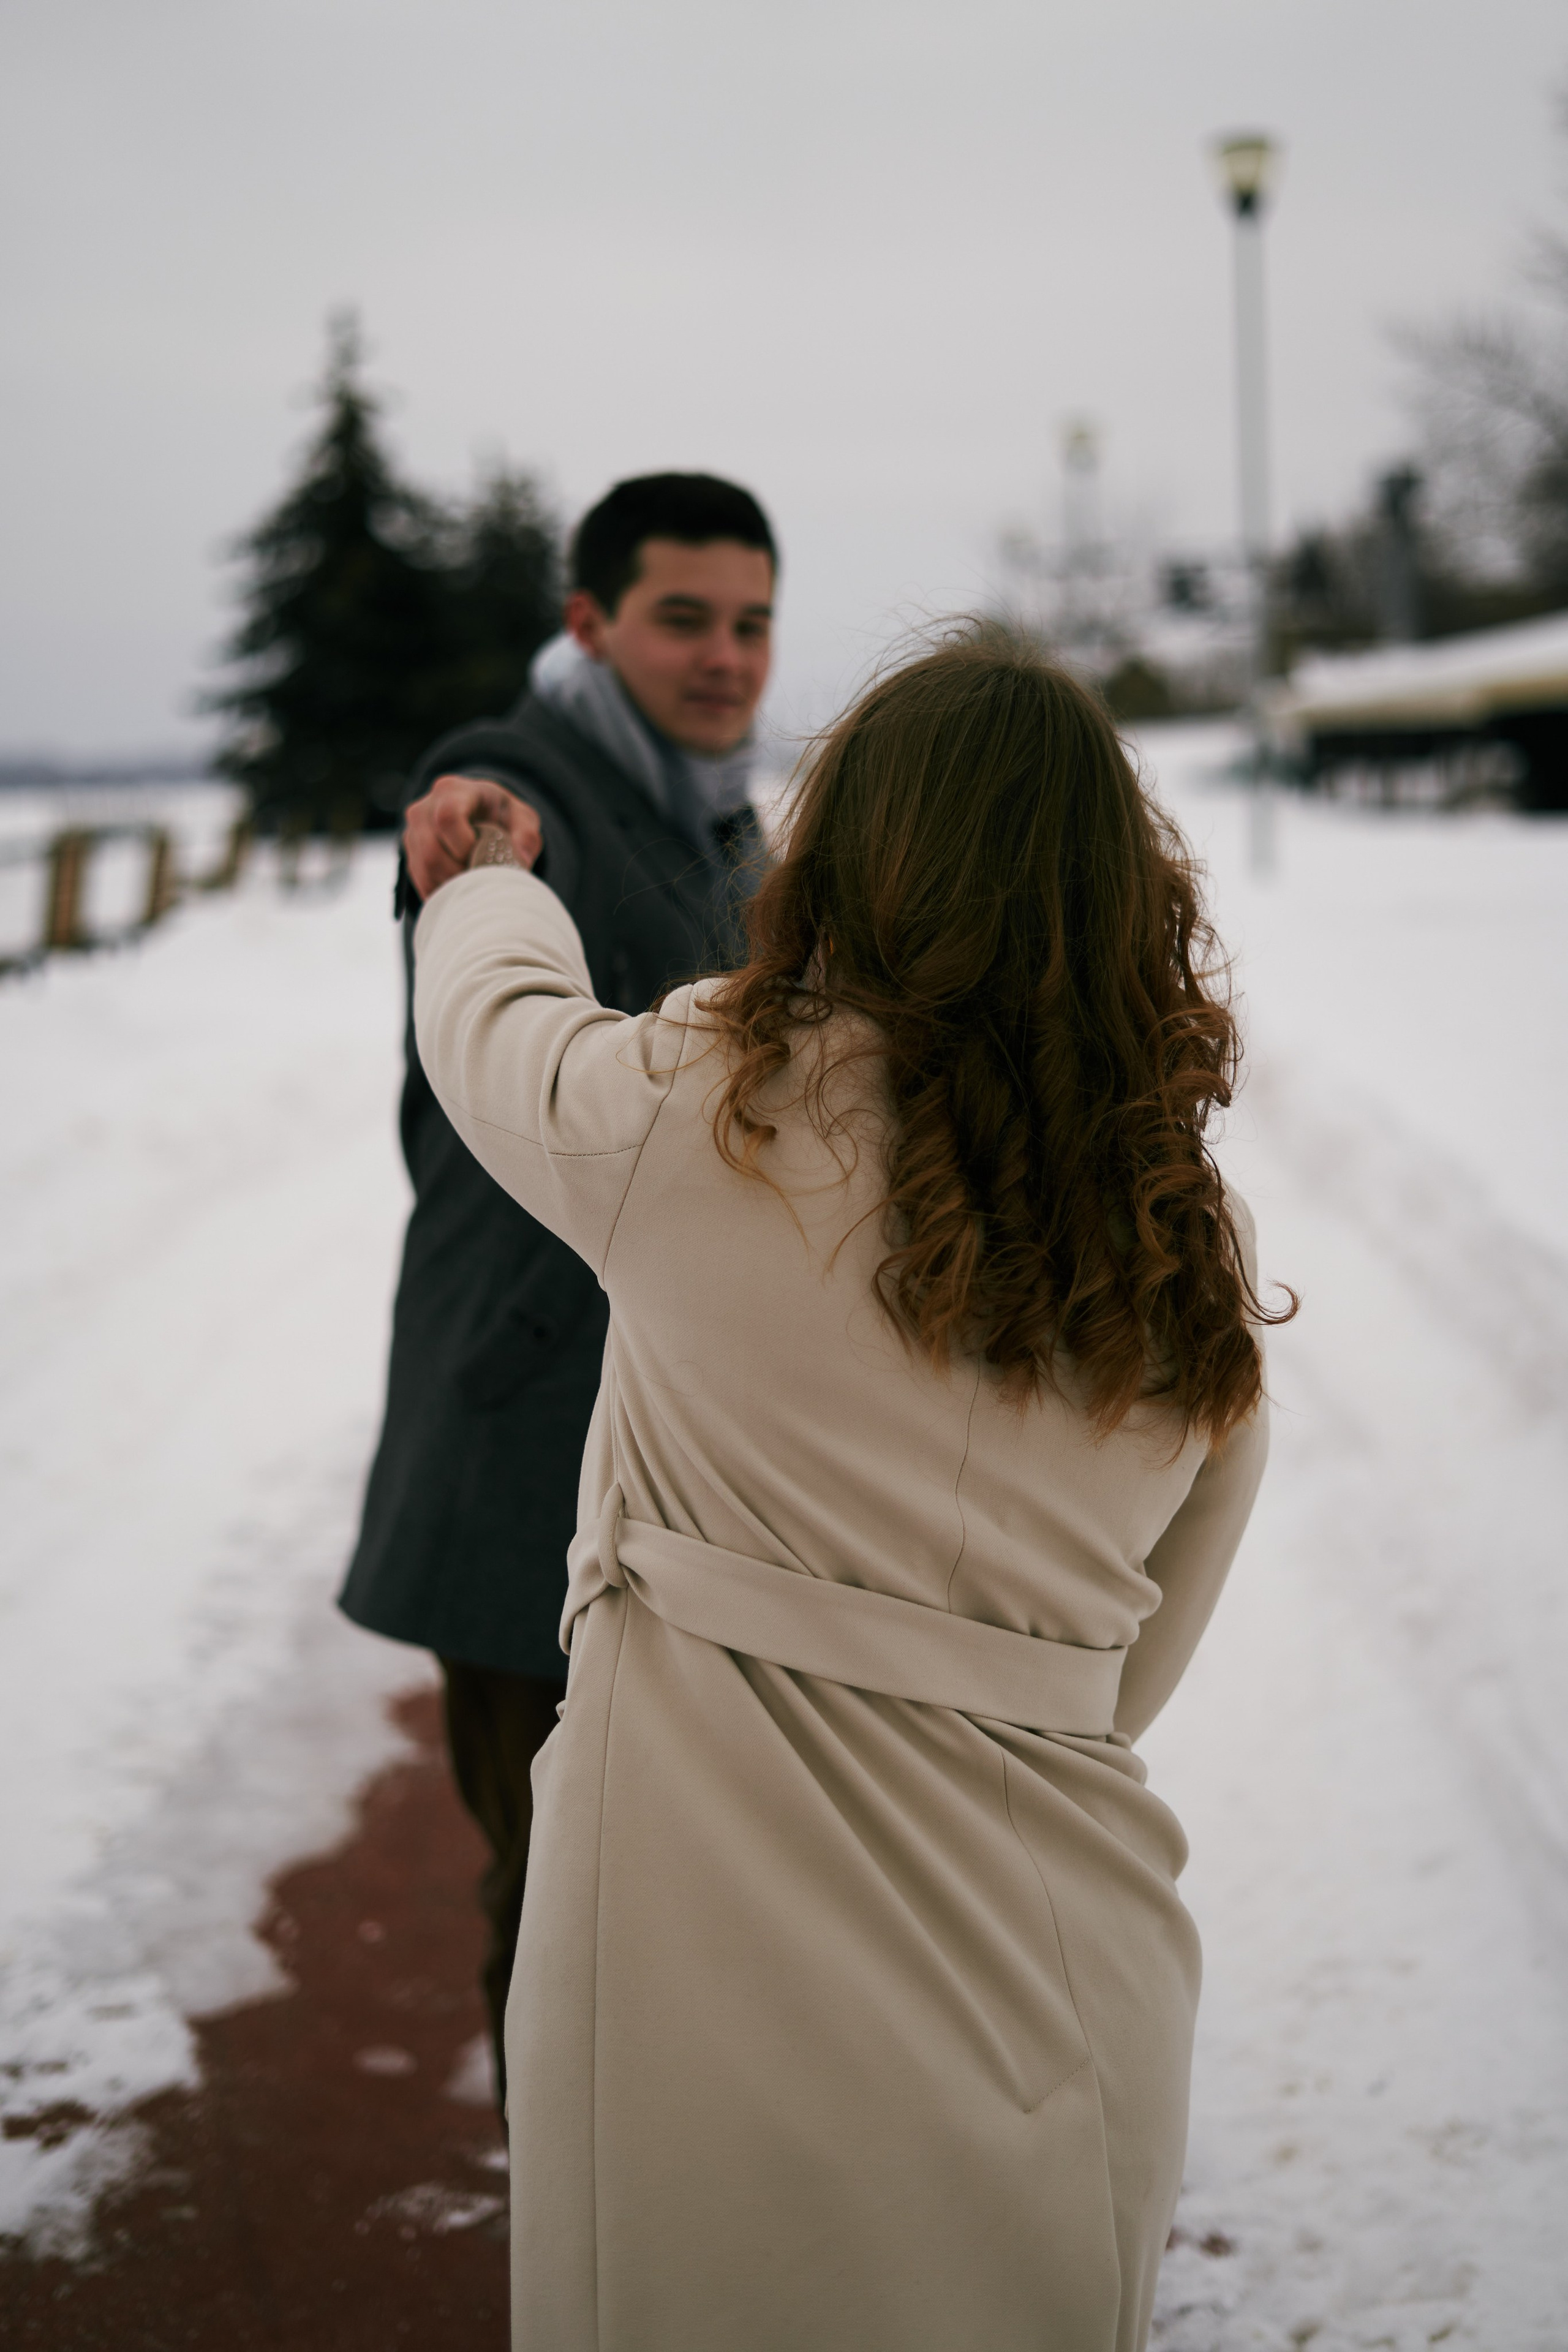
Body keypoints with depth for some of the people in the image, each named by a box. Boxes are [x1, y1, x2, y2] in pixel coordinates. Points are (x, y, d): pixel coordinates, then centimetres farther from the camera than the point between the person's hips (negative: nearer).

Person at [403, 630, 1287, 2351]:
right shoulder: (1205, 1256, 1)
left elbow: (484, 1003, 12)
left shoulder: (697, 1112, -11)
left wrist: (492, 884, 33)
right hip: (1046, 2001, 4)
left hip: (701, 1946, -3)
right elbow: (1130, 1677, 7)